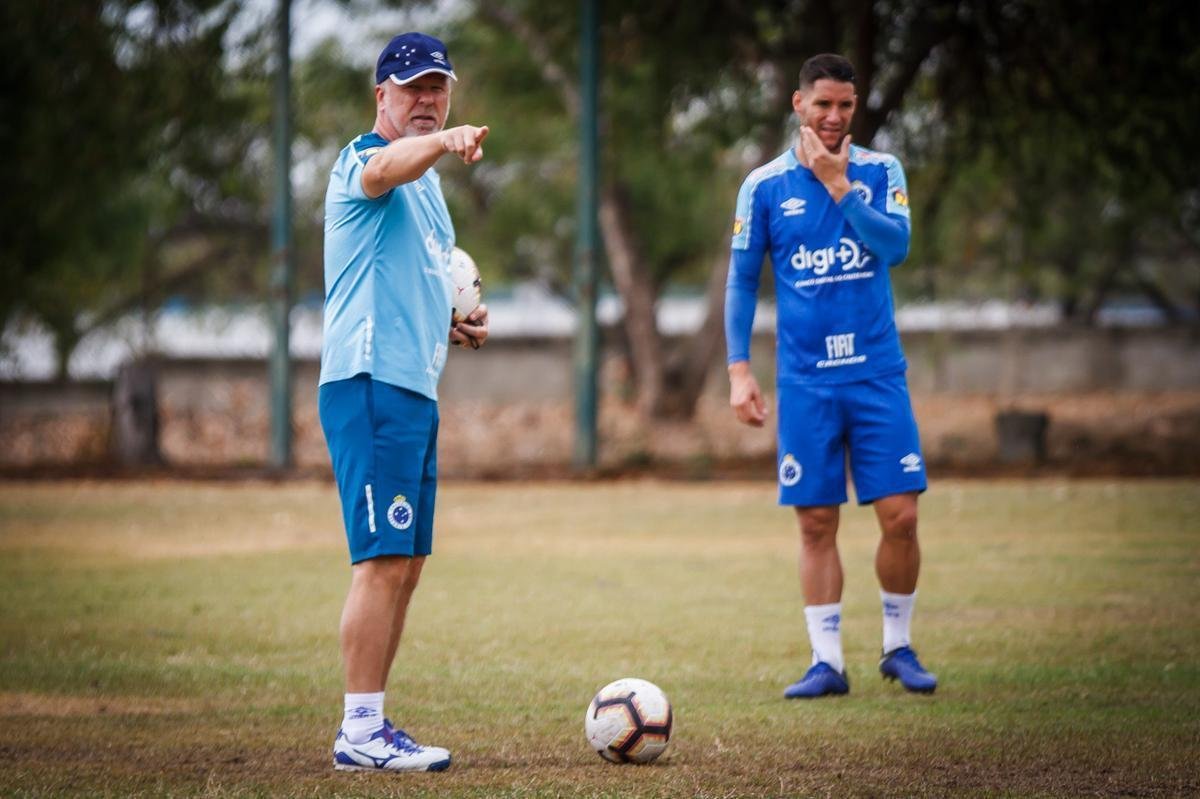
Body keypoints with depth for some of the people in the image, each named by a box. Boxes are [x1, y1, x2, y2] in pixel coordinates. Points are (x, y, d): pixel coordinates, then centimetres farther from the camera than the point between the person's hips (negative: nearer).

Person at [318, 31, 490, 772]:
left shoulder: (426, 183, 22)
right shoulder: (363, 161, -7)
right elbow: (386, 169, -35)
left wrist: (453, 325, 15)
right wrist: (443, 143, -56)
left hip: (415, 390, 10)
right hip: (371, 384, -10)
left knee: (404, 565, 11)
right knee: (385, 561, -13)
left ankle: (372, 725, 17)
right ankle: (360, 731, -12)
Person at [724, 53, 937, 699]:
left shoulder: (880, 171, 4)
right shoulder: (764, 186, 3)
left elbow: (895, 244, -13)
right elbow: (741, 283, 6)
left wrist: (838, 185, -16)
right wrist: (739, 372, -1)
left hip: (876, 373, 0)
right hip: (805, 382, 0)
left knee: (900, 516, -4)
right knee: (816, 523, 1)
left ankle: (898, 646, 14)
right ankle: (827, 661, 8)